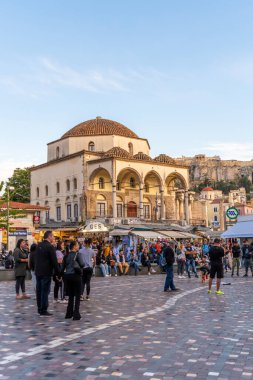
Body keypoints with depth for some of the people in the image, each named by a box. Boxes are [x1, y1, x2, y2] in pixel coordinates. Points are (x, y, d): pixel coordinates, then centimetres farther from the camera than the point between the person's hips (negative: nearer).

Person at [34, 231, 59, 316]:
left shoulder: (39, 245, 9)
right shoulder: (50, 247, -14)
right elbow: (54, 261, -14)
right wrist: (58, 273, -9)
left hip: (38, 271, 8)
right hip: (46, 273, -7)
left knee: (39, 290, 13)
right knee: (45, 291, -3)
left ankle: (39, 309, 22)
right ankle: (43, 311, 0)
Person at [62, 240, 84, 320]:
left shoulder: (66, 256, 8)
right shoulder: (78, 254, -8)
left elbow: (62, 267, 7)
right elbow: (82, 265, -16)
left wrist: (64, 274, 17)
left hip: (67, 276, 6)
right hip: (76, 275, -6)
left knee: (70, 295, 17)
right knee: (77, 296, 2)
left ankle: (69, 313, 21)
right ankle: (76, 314, -1)